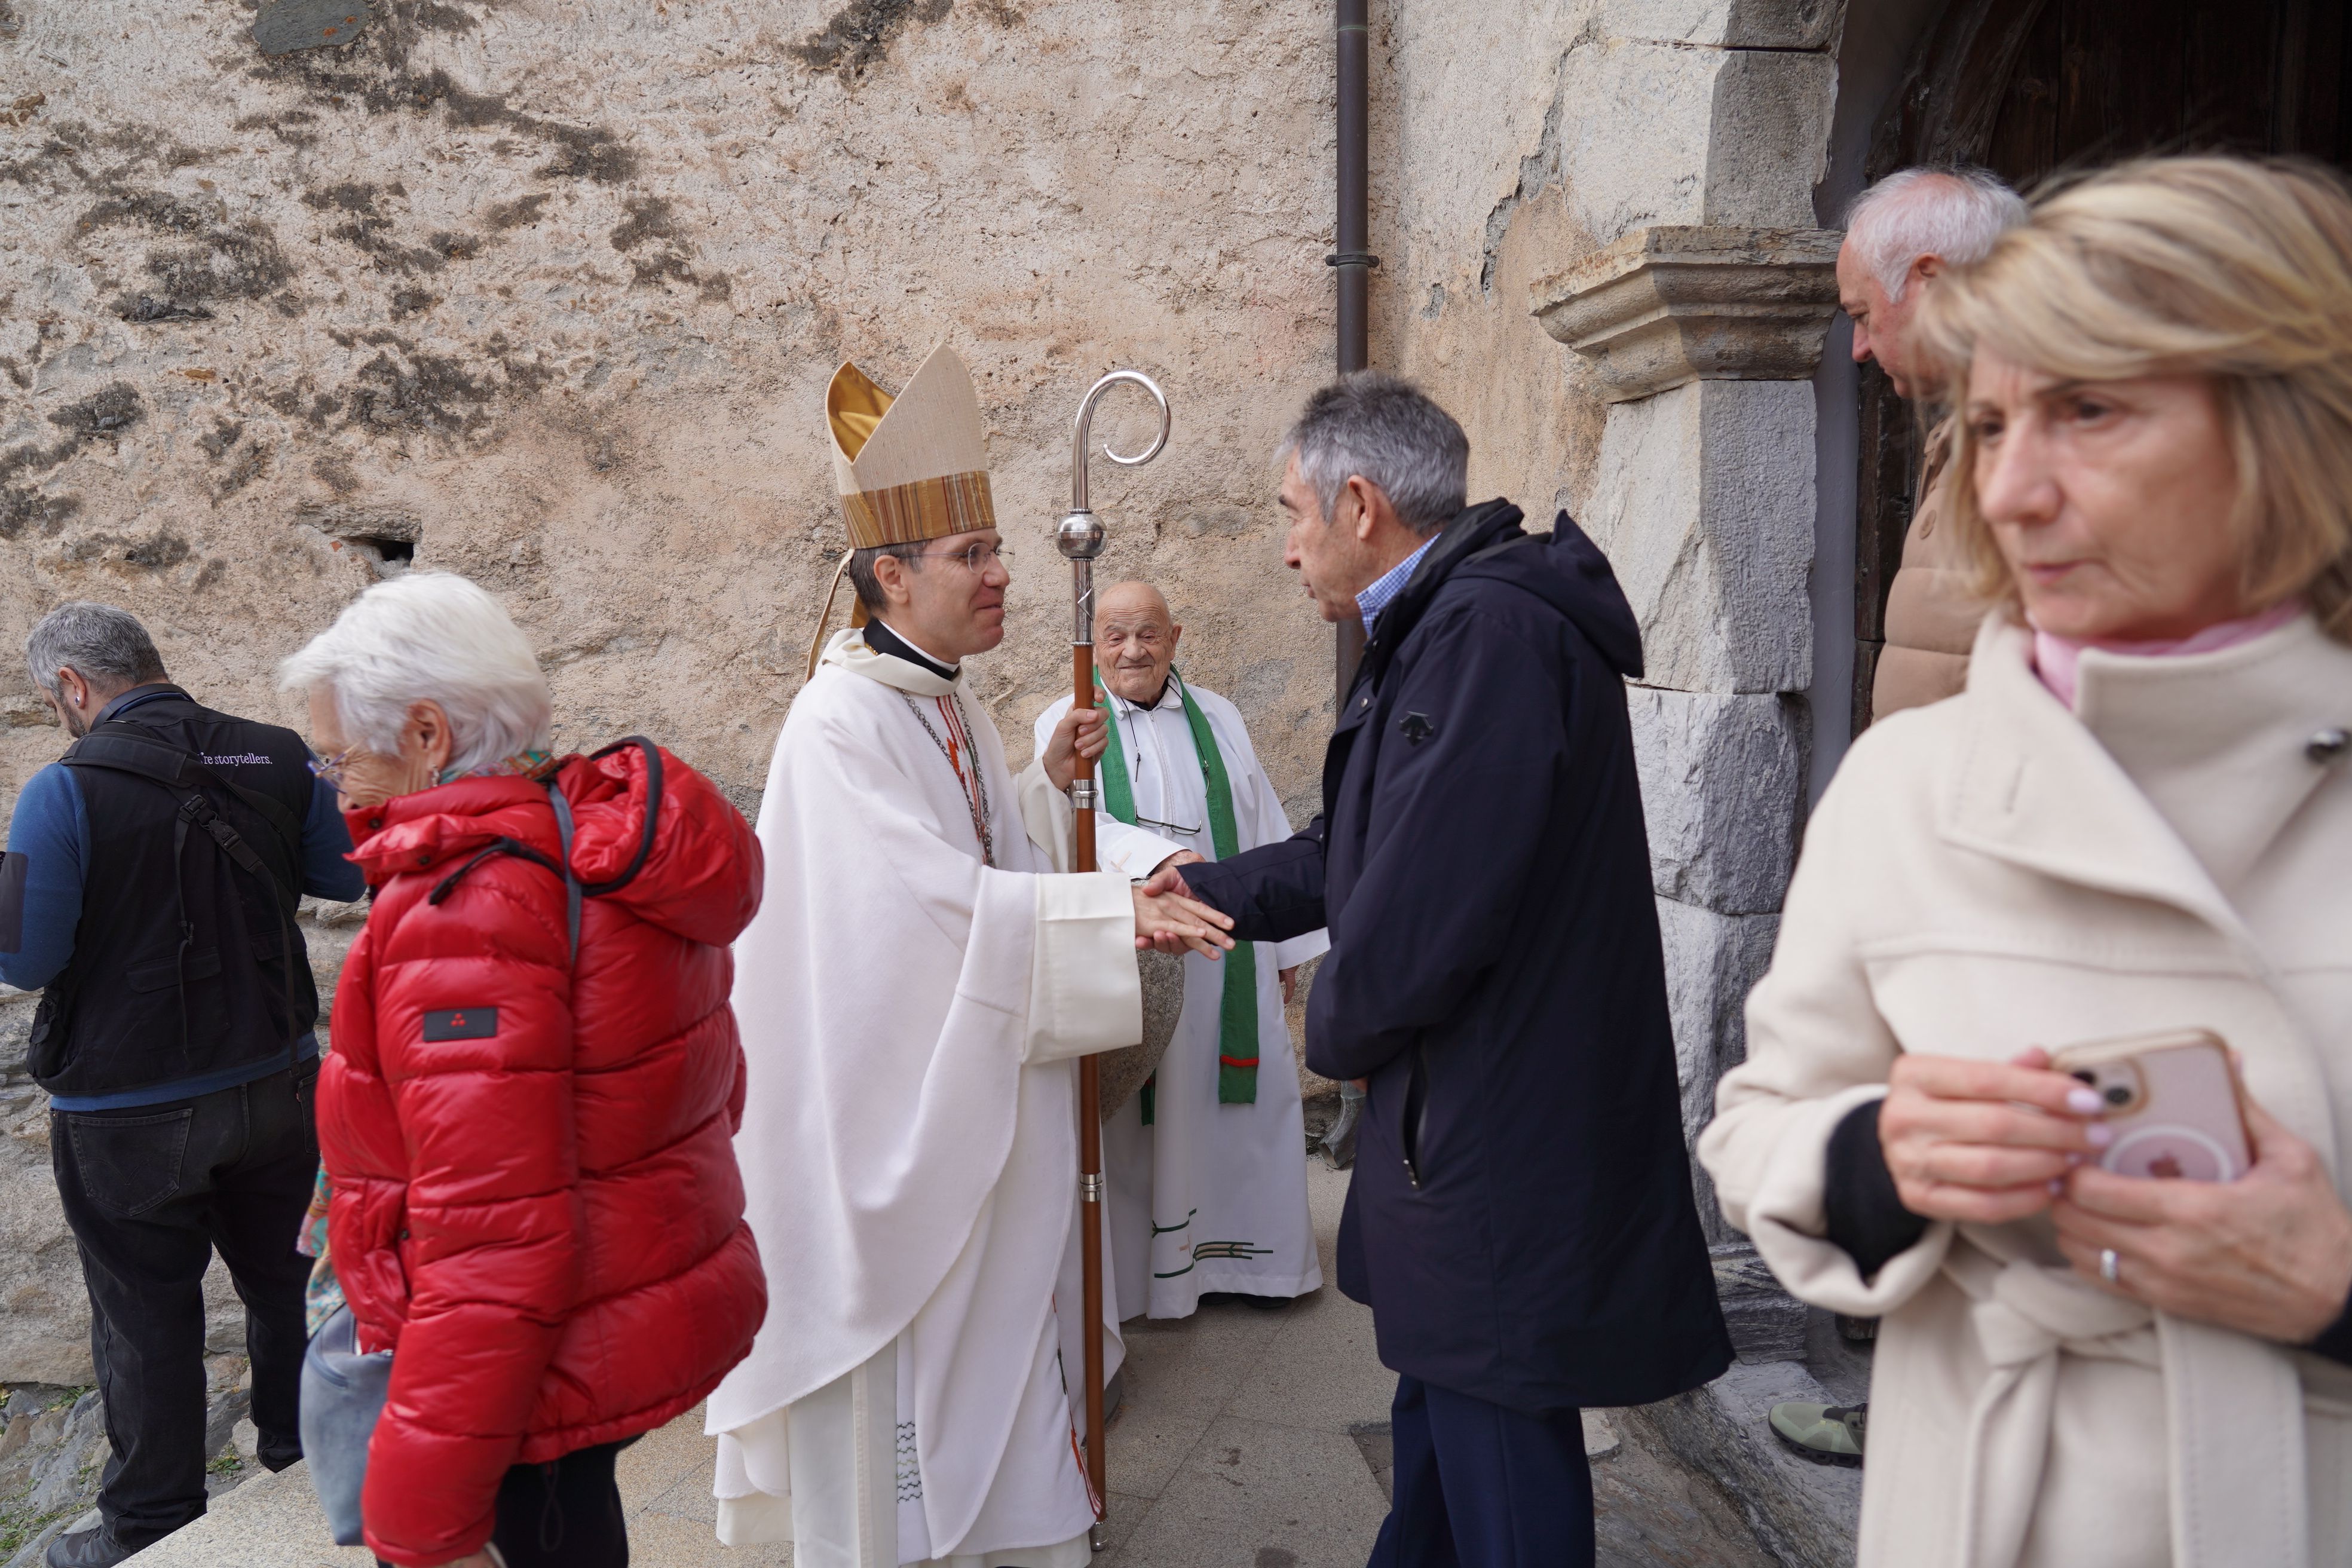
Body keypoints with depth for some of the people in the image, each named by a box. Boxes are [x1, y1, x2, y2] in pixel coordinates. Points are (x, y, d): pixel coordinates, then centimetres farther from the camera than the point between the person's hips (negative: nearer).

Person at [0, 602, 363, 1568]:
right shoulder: (273, 758, -5)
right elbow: (344, 876, 8)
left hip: (131, 1111, -4)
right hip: (274, 1081, 4)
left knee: (147, 1316, 12)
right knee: (283, 1276, 22)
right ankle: (302, 1453, 40)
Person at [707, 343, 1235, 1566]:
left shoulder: (955, 707, 10)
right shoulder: (840, 719, -18)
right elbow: (932, 896, -27)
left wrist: (1048, 786, 1)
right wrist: (1113, 915, -29)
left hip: (976, 1106, 9)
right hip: (888, 1104, -9)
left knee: (987, 1338, 18)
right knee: (896, 1345, 5)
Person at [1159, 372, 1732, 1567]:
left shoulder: (1487, 634, -24)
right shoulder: (1446, 627, 11)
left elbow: (1419, 911, -27)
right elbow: (1364, 846, 20)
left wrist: (1334, 1031, -8)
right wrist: (1216, 890, 22)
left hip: (1500, 1153, -10)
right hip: (1467, 1128, 10)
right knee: (1441, 1410, 25)